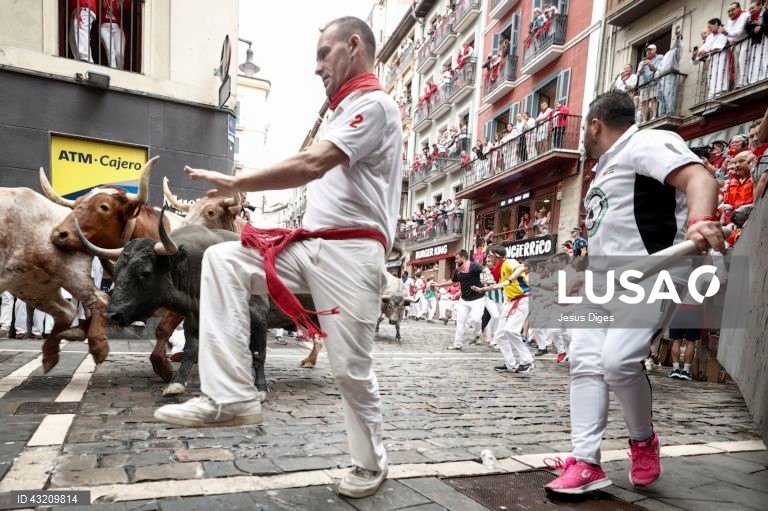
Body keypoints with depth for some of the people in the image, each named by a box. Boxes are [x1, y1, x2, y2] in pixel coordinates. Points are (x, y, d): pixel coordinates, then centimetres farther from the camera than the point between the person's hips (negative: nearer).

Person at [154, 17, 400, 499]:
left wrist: (235, 183, -14)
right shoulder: (346, 112, 27)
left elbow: (311, 165, -20)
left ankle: (371, 464, 23)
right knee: (223, 259, -7)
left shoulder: (374, 103, -6)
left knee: (352, 368, -2)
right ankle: (231, 396, -13)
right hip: (311, 245, 9)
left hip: (350, 254, -9)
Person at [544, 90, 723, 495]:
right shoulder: (606, 168, 24)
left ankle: (644, 440, 8)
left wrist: (699, 221, -44)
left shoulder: (647, 143, -5)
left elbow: (698, 177, -23)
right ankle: (587, 464, 3)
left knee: (617, 361, -22)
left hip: (648, 279, -9)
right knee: (584, 361, -1)